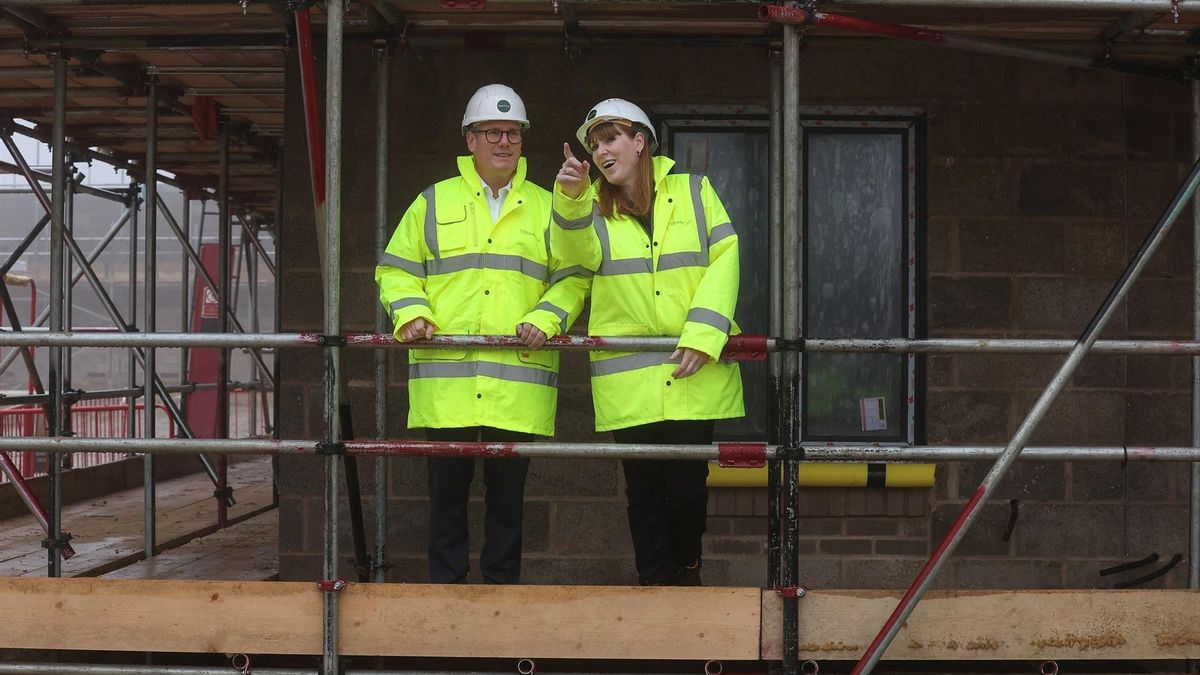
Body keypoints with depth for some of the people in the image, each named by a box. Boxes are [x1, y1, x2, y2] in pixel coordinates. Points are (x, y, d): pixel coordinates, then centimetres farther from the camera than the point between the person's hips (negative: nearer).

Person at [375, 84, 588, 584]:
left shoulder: (544, 208, 14)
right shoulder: (434, 203, 12)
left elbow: (573, 278, 10)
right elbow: (396, 271, 13)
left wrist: (546, 319, -7)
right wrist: (411, 314, -6)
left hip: (518, 383, 0)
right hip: (446, 380, 0)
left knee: (508, 495, 6)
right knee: (447, 491, 4)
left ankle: (502, 585, 15)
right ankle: (445, 584, 13)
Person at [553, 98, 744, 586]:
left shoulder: (693, 191, 8)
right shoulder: (593, 207, 10)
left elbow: (724, 259, 0)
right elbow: (578, 253, -12)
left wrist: (702, 336, -11)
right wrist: (570, 200, -31)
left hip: (694, 371, -1)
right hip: (628, 377, 1)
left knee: (688, 486, 0)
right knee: (644, 489, 4)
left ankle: (686, 568, 27)